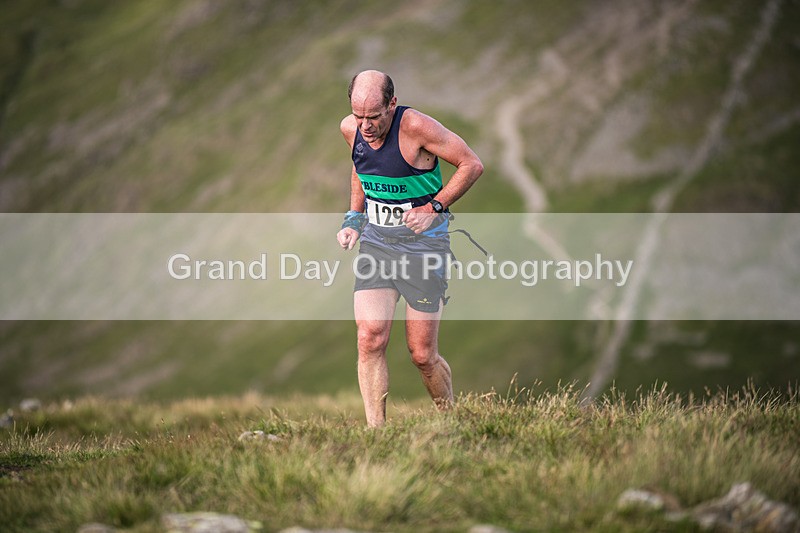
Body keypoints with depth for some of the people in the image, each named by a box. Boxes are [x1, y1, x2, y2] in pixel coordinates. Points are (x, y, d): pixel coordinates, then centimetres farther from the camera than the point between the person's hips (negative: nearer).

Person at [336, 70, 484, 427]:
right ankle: (375, 431, -8)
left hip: (423, 243, -4)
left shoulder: (416, 127, -19)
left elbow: (472, 164, -11)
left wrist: (434, 208, -17)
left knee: (422, 355, 1)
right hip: (375, 239, 4)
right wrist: (354, 219, 9)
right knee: (369, 340, -14)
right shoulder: (350, 129, -1)